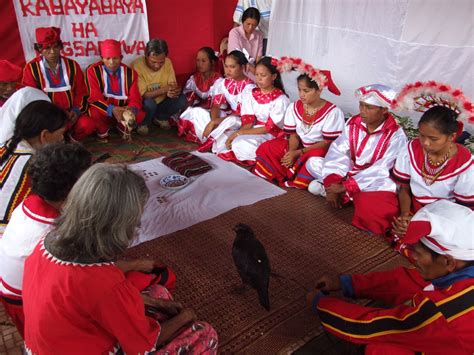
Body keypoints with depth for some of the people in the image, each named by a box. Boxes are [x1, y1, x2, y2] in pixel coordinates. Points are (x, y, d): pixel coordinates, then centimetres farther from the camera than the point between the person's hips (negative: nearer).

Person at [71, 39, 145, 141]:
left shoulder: (130, 73, -4)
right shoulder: (93, 70, -12)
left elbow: (135, 98, -11)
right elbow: (94, 99, -19)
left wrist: (132, 109, -36)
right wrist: (112, 109, -38)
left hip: (122, 111, 3)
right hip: (102, 112, -3)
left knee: (141, 115, -24)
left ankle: (123, 126, 9)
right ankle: (102, 130, -3)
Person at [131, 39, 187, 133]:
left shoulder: (167, 62, -10)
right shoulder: (137, 65, -23)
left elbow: (173, 85, -6)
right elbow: (142, 95, -23)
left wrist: (173, 91, -33)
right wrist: (164, 90, -36)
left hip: (161, 103, 4)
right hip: (144, 104, -4)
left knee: (181, 100, -20)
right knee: (149, 103, -36)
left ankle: (160, 118, 7)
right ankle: (143, 123, -2)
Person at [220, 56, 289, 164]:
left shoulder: (281, 99, -12)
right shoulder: (250, 94, 5)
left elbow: (270, 128, -15)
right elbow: (248, 121, -2)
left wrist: (240, 133, -19)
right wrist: (236, 134, -24)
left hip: (271, 135, -6)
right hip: (253, 130, 6)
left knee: (240, 144, -28)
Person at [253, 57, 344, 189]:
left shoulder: (332, 112, -16)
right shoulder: (294, 107, -1)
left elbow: (328, 143, -16)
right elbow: (293, 135, 1)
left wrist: (298, 153, -21)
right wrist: (291, 151, -24)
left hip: (318, 149, -4)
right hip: (298, 146, 5)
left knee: (313, 159, -40)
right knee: (265, 149, -13)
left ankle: (290, 183, -20)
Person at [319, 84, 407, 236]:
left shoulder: (395, 135, -14)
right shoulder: (352, 123, 0)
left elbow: (380, 171, -21)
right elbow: (338, 153, -10)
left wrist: (346, 186, -26)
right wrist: (332, 184, -24)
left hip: (376, 184, -6)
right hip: (350, 175, 6)